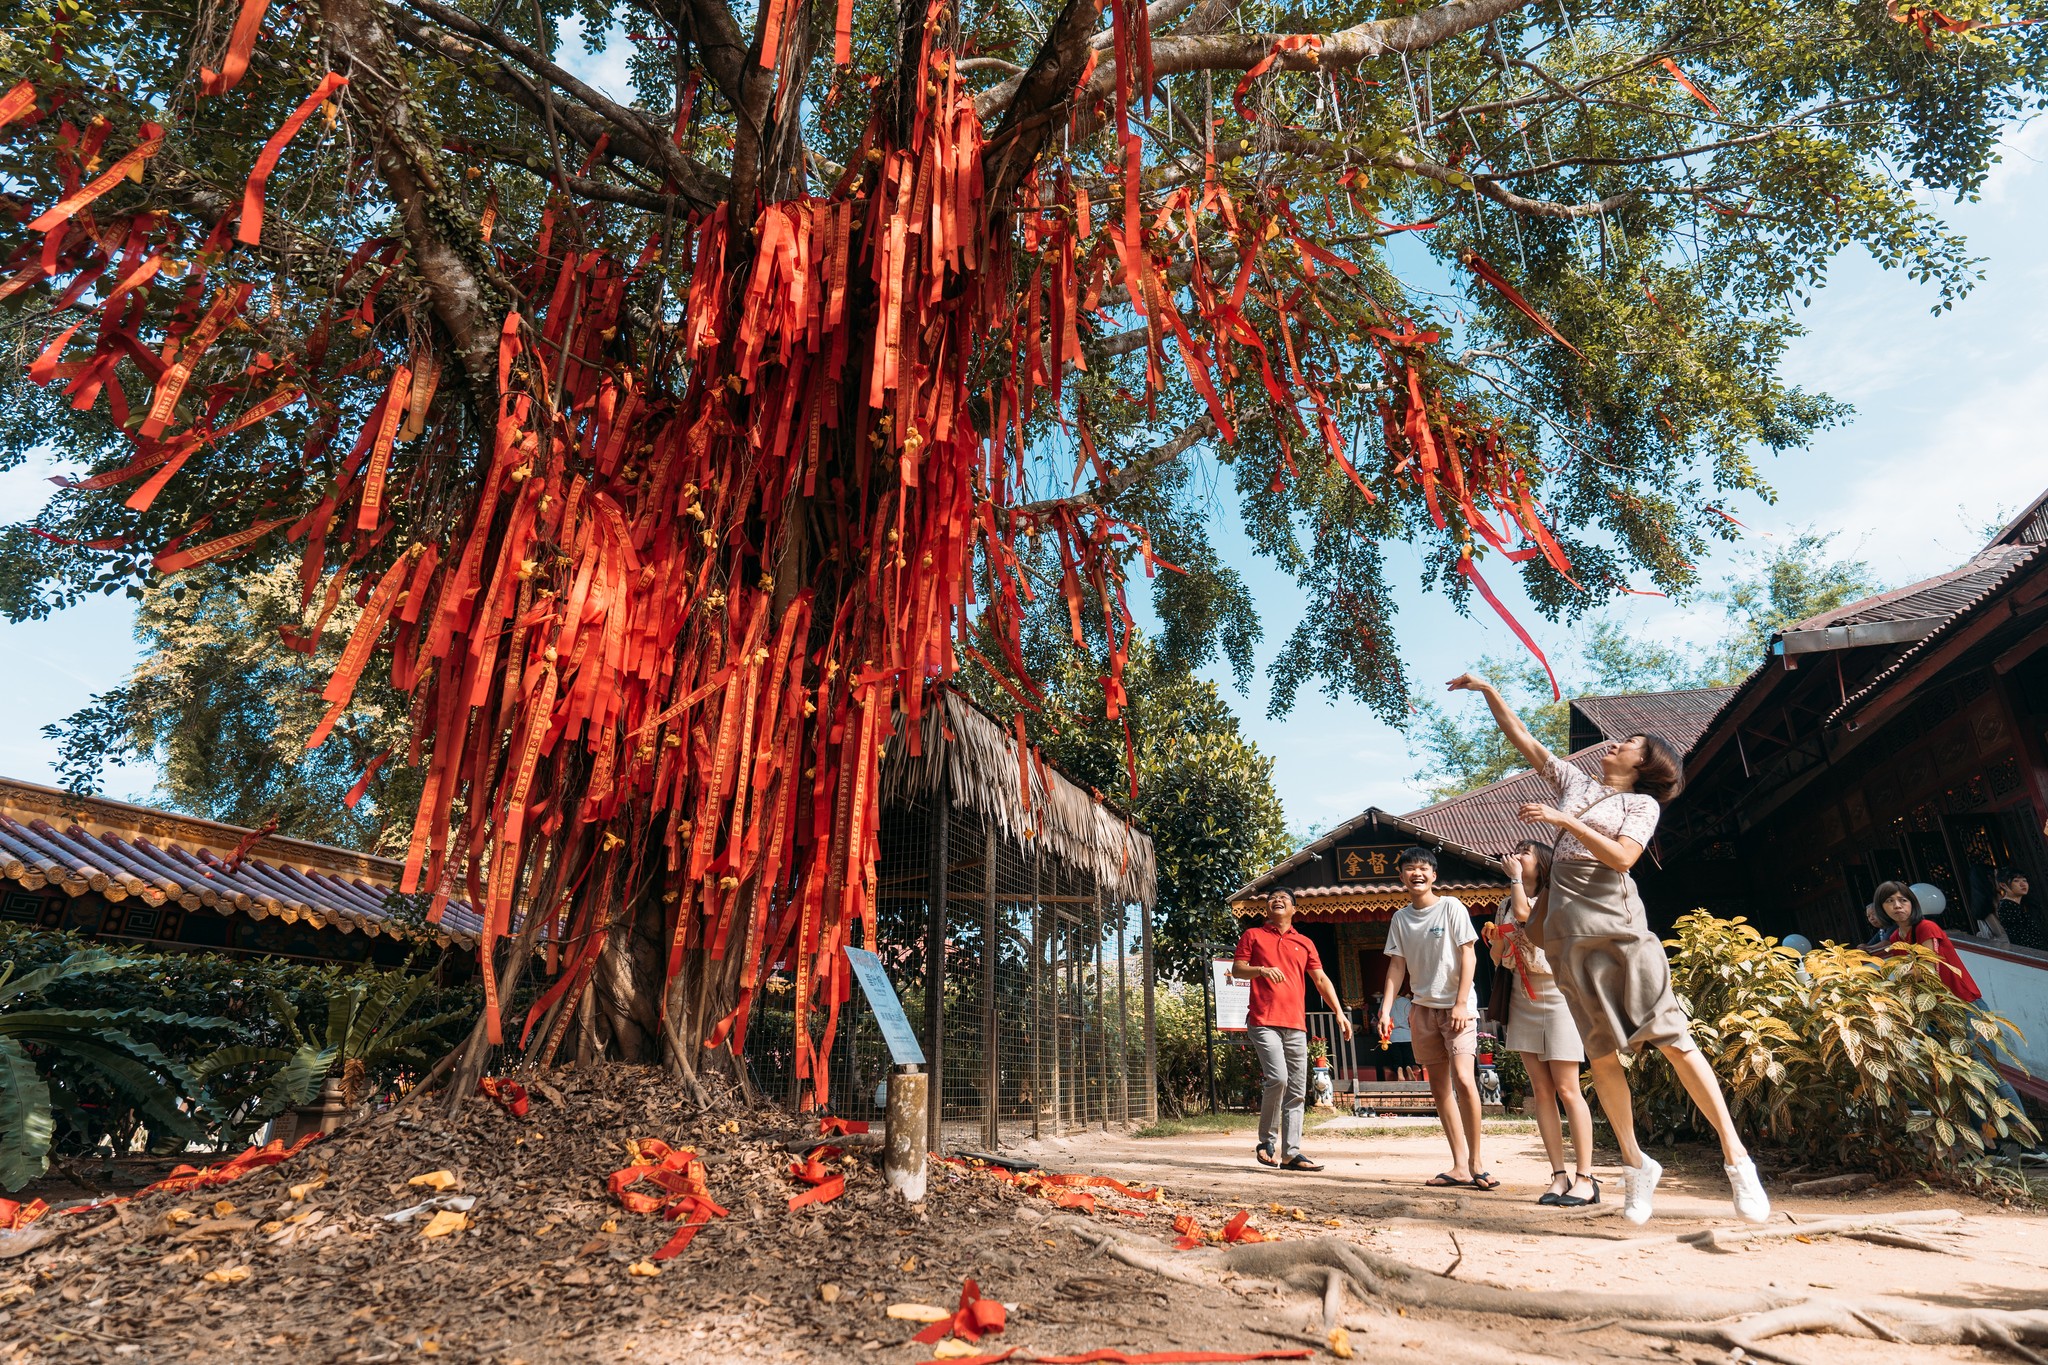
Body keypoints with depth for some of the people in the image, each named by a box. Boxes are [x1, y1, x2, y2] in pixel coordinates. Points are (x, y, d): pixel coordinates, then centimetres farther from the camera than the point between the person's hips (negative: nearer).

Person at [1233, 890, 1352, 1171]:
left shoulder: (1304, 943, 18)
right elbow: (1236, 970, 3)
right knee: (1278, 1078, -19)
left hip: (1296, 1026, 4)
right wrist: (1261, 970, -16)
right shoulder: (1254, 935, 9)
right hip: (1264, 1022, -4)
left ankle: (1291, 1153, 10)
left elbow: (1321, 980, 17)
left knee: (1297, 1091, 4)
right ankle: (1267, 1140, 0)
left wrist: (1340, 1013, 7)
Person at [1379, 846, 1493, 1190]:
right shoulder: (1400, 918, 8)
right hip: (1423, 1008, 5)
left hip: (1457, 1007, -5)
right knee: (1439, 1087, 6)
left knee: (1463, 1079, -18)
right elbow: (1397, 965, 8)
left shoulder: (1451, 906, -4)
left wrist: (1461, 1003, -14)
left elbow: (1469, 956, -6)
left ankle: (1475, 1163, -5)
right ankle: (1460, 1166, 13)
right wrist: (1386, 1009, 0)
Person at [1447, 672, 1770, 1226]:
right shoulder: (1574, 783, 20)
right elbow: (1522, 739, 21)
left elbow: (1622, 856, -10)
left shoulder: (1642, 803, 8)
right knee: (1601, 1053, 3)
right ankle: (1635, 1163, 13)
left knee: (1670, 1036, -9)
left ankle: (1735, 1155, 0)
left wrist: (1565, 820, -16)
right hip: (1566, 930, 4)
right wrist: (1488, 691, 18)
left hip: (1616, 924, -3)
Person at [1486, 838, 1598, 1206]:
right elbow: (1500, 958, 17)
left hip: (1556, 995, -6)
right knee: (1541, 1091, 3)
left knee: (1566, 1089, -8)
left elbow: (1523, 911, -24)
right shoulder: (1506, 904, 15)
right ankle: (1560, 1176, 6)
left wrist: (1515, 877, -8)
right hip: (1523, 1001, 6)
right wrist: (1494, 940, -5)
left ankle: (1585, 1178, -2)